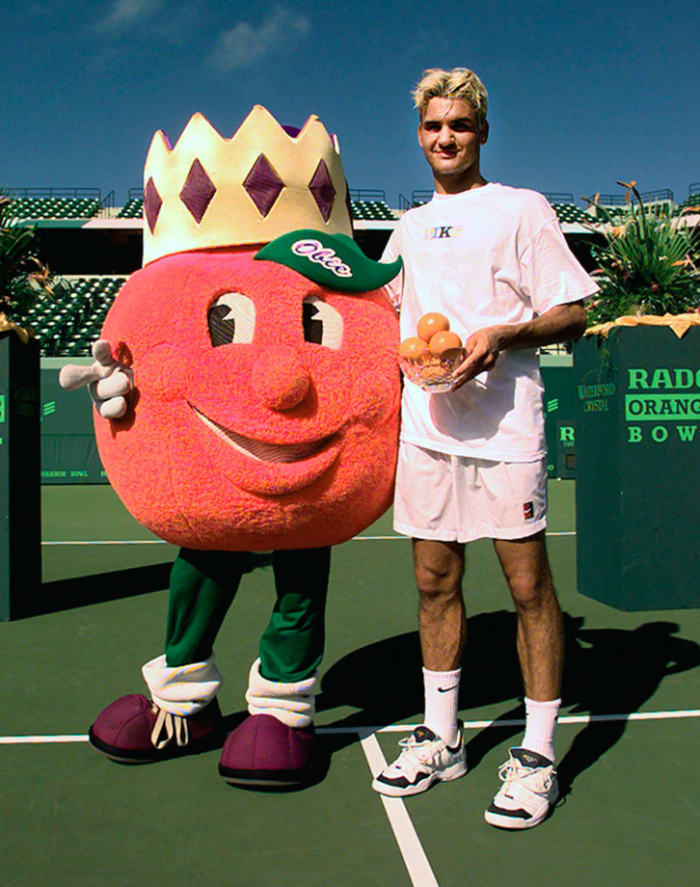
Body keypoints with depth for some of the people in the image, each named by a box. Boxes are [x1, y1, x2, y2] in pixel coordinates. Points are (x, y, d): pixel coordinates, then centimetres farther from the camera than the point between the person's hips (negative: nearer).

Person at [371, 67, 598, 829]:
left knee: (527, 583, -1)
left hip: (504, 426, -5)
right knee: (435, 581, 9)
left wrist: (503, 334, -16)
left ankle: (537, 756, 13)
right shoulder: (409, 227, 19)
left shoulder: (522, 209, 4)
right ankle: (439, 739, 24)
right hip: (424, 425, 5)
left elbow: (573, 314, -1)